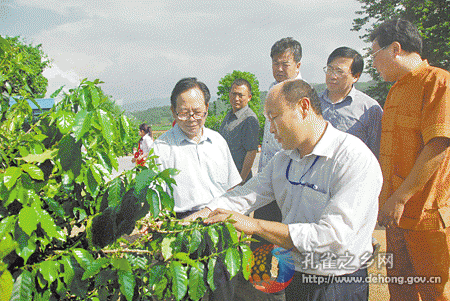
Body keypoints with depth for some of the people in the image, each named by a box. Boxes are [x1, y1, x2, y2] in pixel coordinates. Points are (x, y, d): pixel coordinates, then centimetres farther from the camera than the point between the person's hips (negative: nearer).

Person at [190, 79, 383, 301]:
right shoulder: (283, 159, 7)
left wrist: (254, 225, -27)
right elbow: (246, 195, 5)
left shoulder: (356, 160, -20)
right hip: (292, 278, 6)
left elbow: (333, 236, -28)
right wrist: (202, 214, -13)